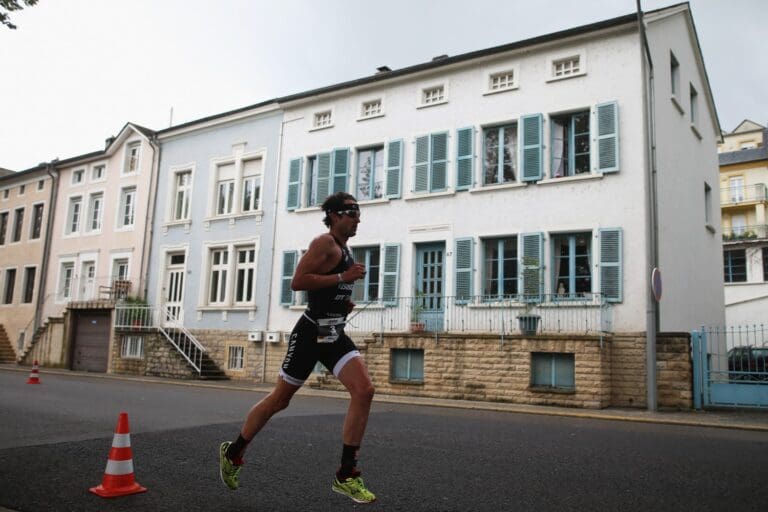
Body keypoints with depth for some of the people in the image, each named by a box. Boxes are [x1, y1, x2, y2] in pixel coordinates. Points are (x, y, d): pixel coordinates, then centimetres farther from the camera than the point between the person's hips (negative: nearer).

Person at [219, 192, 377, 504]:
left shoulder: (344, 250, 16)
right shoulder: (325, 243, -11)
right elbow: (297, 282, -22)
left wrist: (344, 302, 12)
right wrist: (343, 277, -21)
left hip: (335, 334, 8)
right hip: (311, 332, -7)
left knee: (364, 391, -12)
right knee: (279, 399, 6)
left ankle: (346, 475, -5)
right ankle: (233, 452, 30)